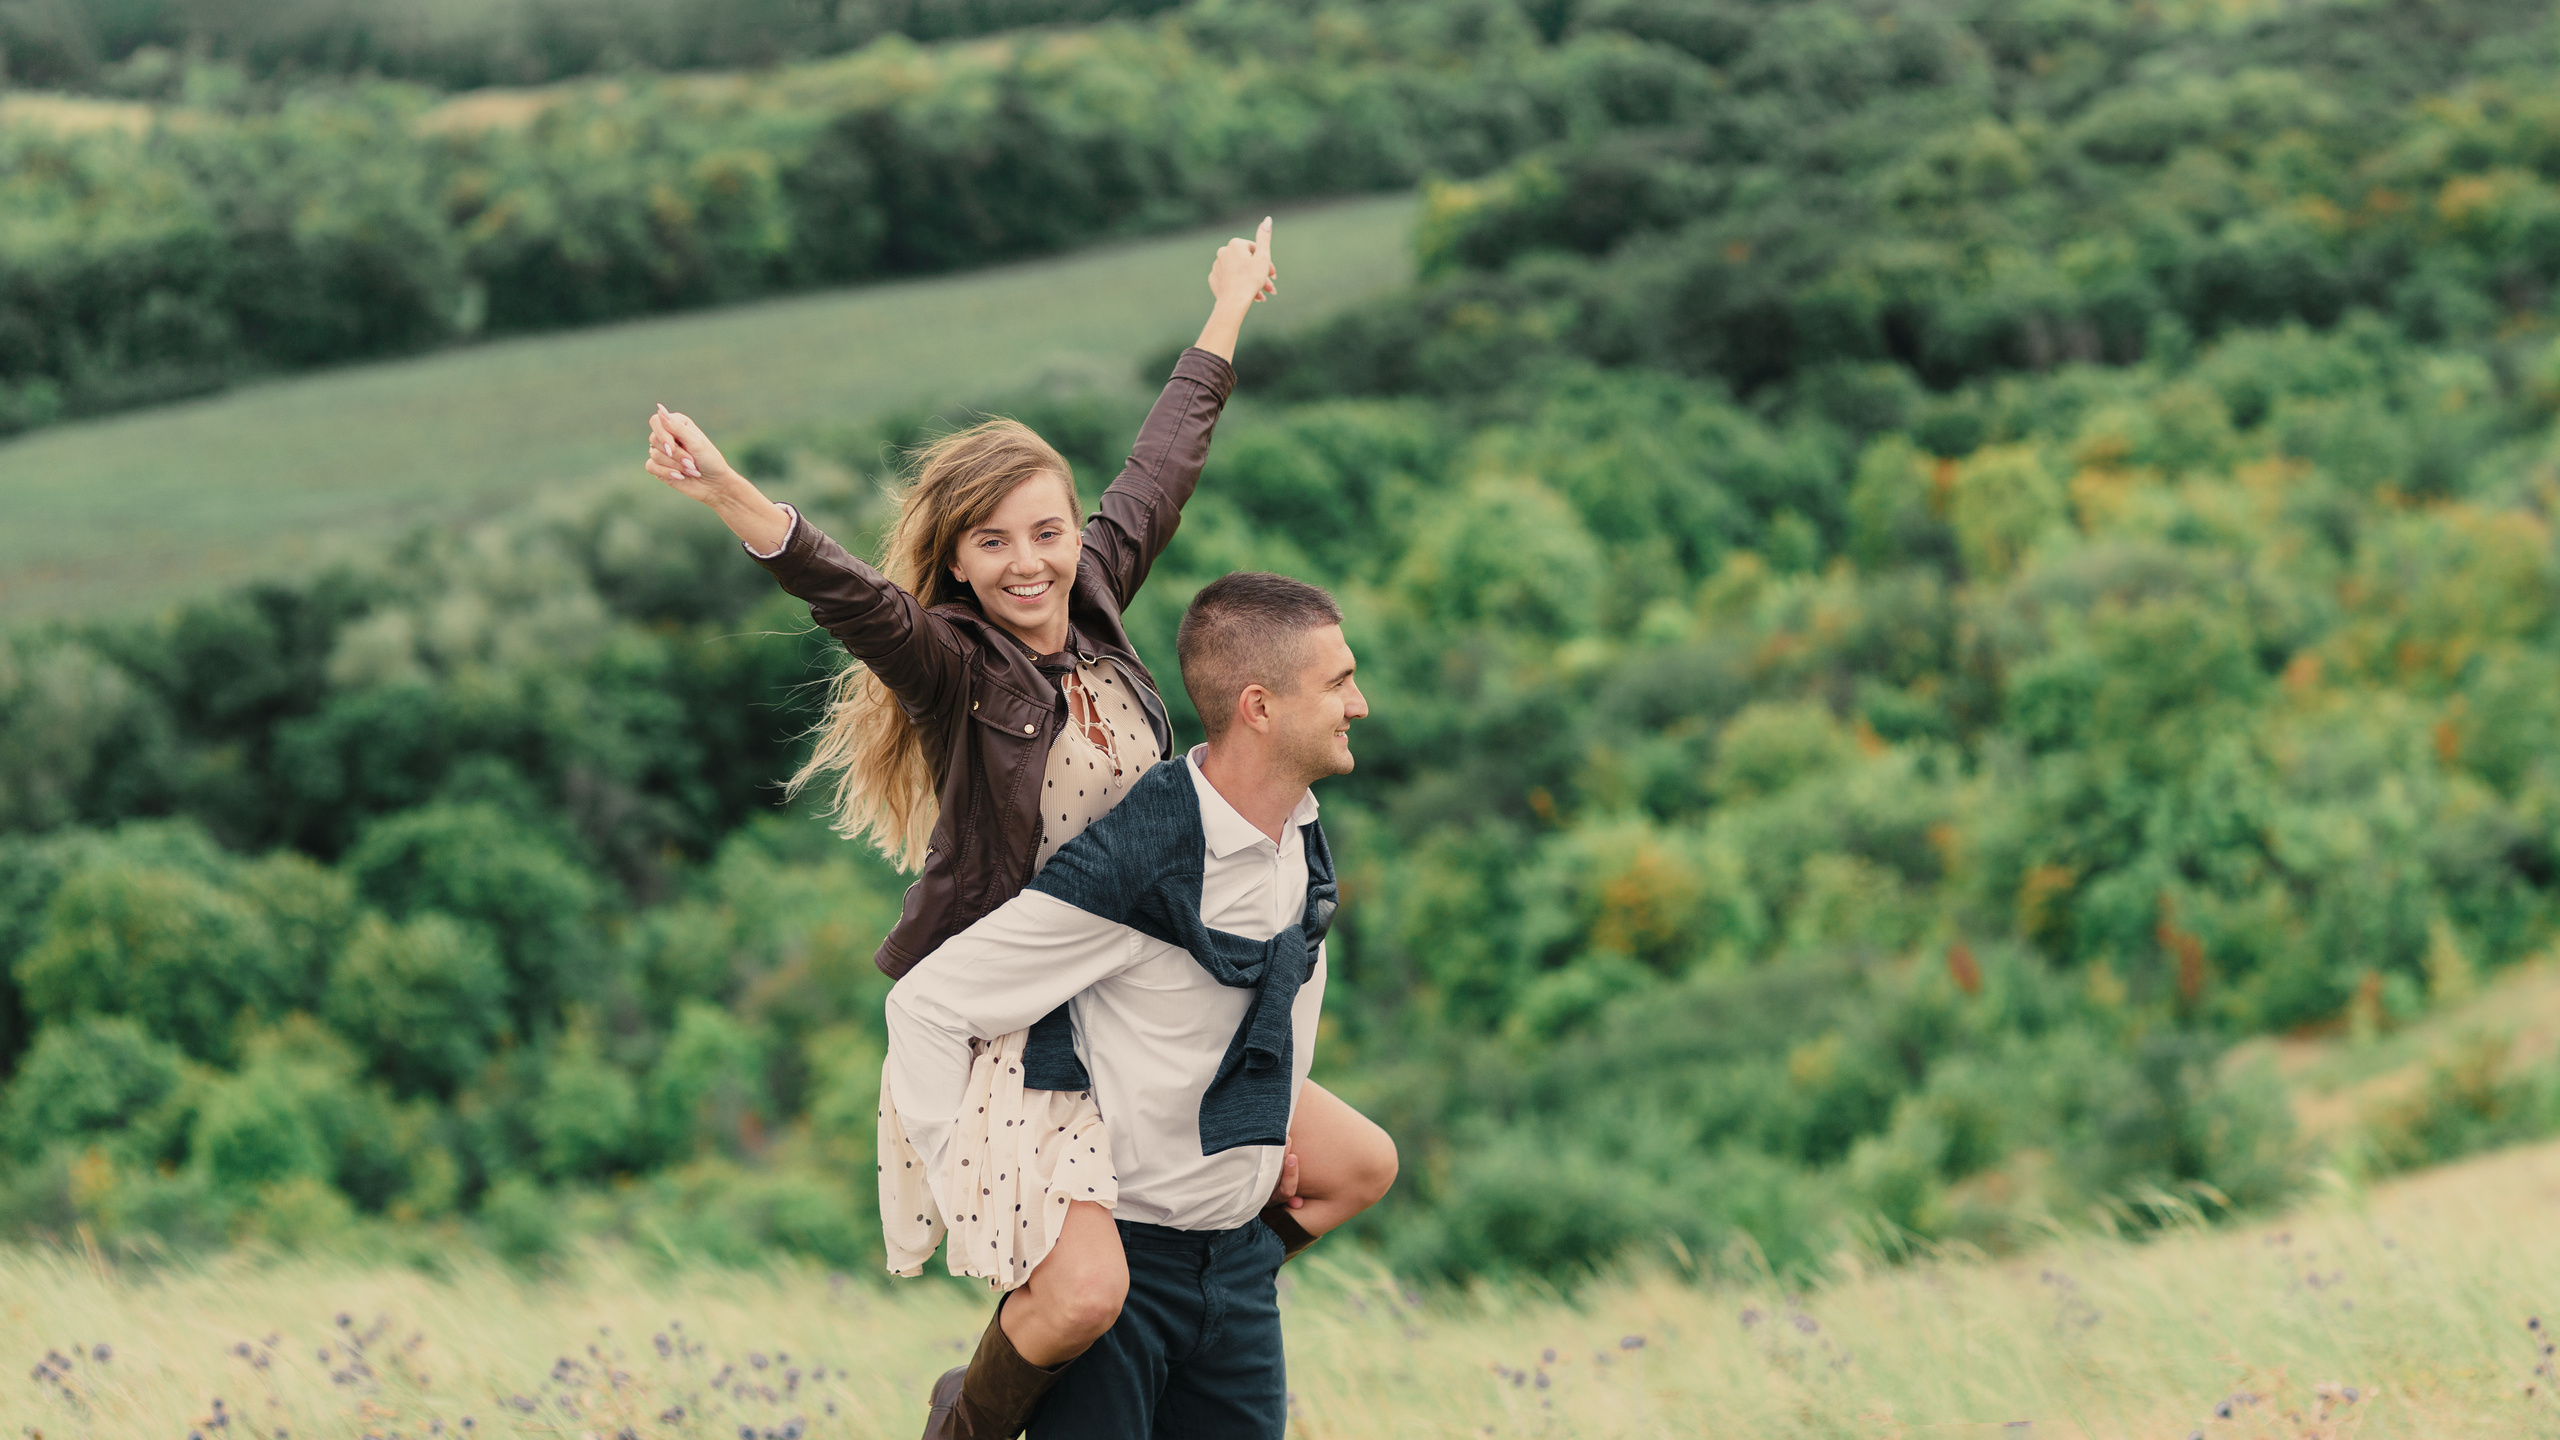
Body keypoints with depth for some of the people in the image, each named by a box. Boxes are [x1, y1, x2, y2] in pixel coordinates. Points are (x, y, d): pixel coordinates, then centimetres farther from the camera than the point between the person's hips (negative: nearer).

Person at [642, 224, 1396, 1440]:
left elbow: (1160, 470, 16)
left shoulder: (1095, 604, 2)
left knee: (1355, 1167, 9)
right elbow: (842, 593, -34)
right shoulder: (950, 670, -15)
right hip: (998, 1025, -7)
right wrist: (728, 498, -53)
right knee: (1081, 1293, -25)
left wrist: (1229, 311, 29)